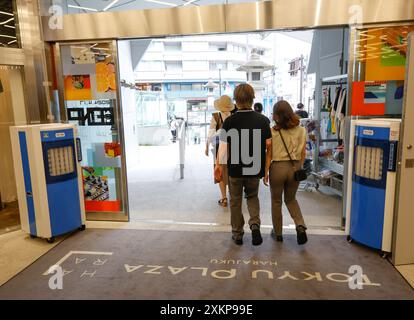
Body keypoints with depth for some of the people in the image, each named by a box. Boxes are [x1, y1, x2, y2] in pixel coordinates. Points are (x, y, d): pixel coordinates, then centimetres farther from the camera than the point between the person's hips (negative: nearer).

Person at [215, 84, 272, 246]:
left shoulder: (229, 121, -12)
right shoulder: (262, 120, -6)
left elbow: (223, 146, -10)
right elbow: (269, 144, -4)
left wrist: (218, 164, 2)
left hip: (235, 168, -2)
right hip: (255, 168, 2)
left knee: (235, 201, 15)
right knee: (253, 197, 24)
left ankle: (237, 234, 24)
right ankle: (255, 223, 1)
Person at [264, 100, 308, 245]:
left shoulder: (272, 131, -10)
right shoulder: (301, 130, -1)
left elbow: (269, 154, -9)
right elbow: (303, 153, 3)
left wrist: (265, 172, 0)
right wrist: (299, 168, 16)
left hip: (277, 167, -3)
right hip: (295, 167, 3)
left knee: (276, 201, 15)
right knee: (291, 199, 23)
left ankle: (277, 233, 25)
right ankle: (300, 226, 2)